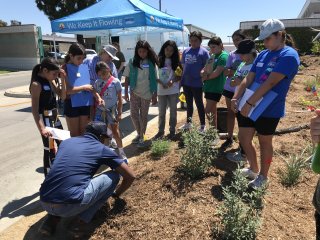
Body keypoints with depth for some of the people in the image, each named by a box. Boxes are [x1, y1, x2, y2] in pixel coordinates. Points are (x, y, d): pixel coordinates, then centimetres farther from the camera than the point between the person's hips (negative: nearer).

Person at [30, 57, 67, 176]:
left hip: (55, 116, 9)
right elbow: (34, 109, -21)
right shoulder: (36, 84, -17)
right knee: (49, 149, -4)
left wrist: (63, 79, -4)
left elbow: (62, 96, 9)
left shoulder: (51, 80, 6)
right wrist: (41, 128, -29)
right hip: (45, 118, -9)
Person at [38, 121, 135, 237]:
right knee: (114, 175, 11)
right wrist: (116, 194, 33)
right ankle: (82, 221, 7)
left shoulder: (66, 141, 20)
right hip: (70, 205, -6)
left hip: (44, 203, 6)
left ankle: (51, 220, 18)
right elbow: (130, 176, 13)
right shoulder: (102, 149, 8)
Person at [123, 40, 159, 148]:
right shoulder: (132, 62, 0)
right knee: (134, 114, 5)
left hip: (147, 93, -2)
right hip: (134, 92, 2)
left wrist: (155, 95, -3)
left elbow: (155, 80, -1)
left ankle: (142, 137, 18)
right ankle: (139, 134, 26)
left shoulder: (152, 63, -2)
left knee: (143, 115, 6)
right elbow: (127, 78, 2)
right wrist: (126, 92, -2)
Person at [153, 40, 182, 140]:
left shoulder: (176, 61, 0)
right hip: (161, 90, 0)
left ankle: (172, 130, 22)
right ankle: (161, 131, 22)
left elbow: (179, 76, 1)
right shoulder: (159, 60, -1)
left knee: (173, 111, 9)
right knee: (161, 111, 9)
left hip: (173, 90, 0)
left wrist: (173, 81, -18)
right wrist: (161, 83, -16)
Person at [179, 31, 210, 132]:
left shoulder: (204, 52, -6)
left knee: (199, 104, 4)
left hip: (197, 83, -5)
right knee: (189, 104, 17)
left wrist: (202, 74, -21)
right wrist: (182, 77, 9)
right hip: (186, 82, 5)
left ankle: (203, 126, 17)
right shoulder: (185, 51, 9)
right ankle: (188, 123, 31)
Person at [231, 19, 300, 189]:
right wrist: (236, 98, -8)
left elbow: (270, 83, -23)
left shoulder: (289, 55, -12)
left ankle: (263, 176, 29)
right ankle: (253, 169, 35)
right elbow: (248, 79, 5)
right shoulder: (263, 54, 10)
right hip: (249, 106, 7)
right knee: (244, 139, 12)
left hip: (269, 110, -7)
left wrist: (249, 103, -26)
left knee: (264, 143, 8)